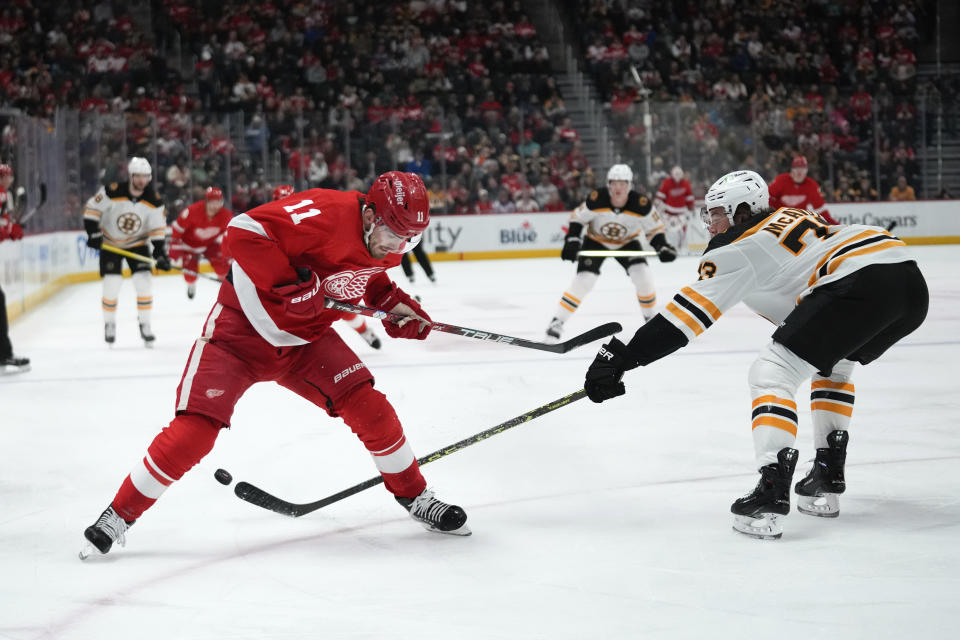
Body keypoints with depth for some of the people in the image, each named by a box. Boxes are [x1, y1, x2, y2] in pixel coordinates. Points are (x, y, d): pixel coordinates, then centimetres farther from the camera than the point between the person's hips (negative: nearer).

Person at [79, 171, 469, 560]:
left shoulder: (382, 240, -2)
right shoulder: (326, 213, -28)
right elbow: (243, 233, -35)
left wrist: (393, 301, 4)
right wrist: (290, 286, -35)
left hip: (304, 337, 6)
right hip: (244, 325, -6)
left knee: (368, 406, -6)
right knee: (196, 429, -14)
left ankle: (416, 499, 14)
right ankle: (120, 515, 2)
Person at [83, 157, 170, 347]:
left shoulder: (153, 201, -15)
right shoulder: (113, 192, -23)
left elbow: (158, 230, -9)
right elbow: (91, 209, -13)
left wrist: (160, 254, -18)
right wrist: (93, 233, -19)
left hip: (137, 244, 2)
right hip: (110, 243, -2)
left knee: (144, 283, -9)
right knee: (111, 284, -7)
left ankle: (145, 325, 5)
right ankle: (109, 324, 14)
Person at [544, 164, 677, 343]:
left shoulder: (641, 204, -27)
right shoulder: (596, 199, -30)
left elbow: (654, 228, -13)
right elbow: (577, 218, -14)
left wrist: (662, 247, -29)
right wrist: (572, 241, -24)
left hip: (627, 242, 1)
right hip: (596, 241, -1)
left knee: (643, 276, -18)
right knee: (583, 280, -16)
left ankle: (650, 317, 6)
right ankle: (557, 321, -8)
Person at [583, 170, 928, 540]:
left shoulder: (737, 248, 5)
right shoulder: (791, 217, 29)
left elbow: (687, 314, 0)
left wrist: (621, 357, 1)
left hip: (861, 282, -9)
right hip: (912, 283, 9)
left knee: (770, 373, -3)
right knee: (833, 364, 31)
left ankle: (771, 497, -15)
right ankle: (826, 481, 26)